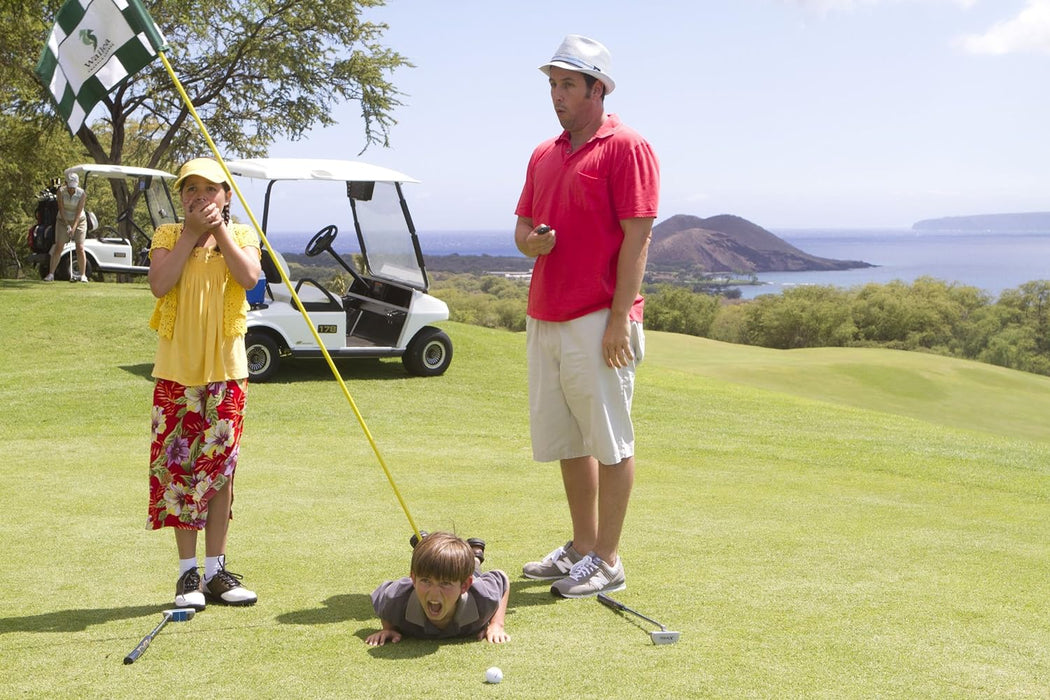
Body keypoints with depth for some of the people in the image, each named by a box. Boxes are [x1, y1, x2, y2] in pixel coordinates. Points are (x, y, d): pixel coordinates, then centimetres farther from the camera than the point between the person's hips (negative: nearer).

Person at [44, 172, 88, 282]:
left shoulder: (82, 194, -17)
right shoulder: (61, 191, -13)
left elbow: (78, 212, -20)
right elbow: (61, 209, -16)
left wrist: (73, 228, -27)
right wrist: (67, 225, -22)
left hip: (79, 221, -1)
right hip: (63, 221, 1)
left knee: (80, 248, -10)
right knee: (58, 247, -6)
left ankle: (83, 275, -3)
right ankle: (51, 274, -4)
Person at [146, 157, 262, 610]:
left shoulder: (241, 235, 6)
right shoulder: (168, 236, 4)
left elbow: (249, 277, -15)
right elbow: (160, 284, -15)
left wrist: (219, 230, -12)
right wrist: (191, 232, -13)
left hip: (225, 370, 1)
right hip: (176, 371, -1)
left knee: (219, 469, 5)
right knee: (178, 468, 1)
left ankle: (216, 571, 13)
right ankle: (188, 573, 9)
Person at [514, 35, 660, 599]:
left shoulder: (627, 148, -7)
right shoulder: (544, 155, 16)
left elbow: (637, 236, -13)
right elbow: (522, 225, 21)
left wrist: (620, 318, -18)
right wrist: (530, 242, -4)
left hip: (598, 320, -8)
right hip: (543, 319, 8)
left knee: (609, 442, 0)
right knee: (564, 441, 13)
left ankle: (607, 561, 7)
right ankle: (581, 547, 25)